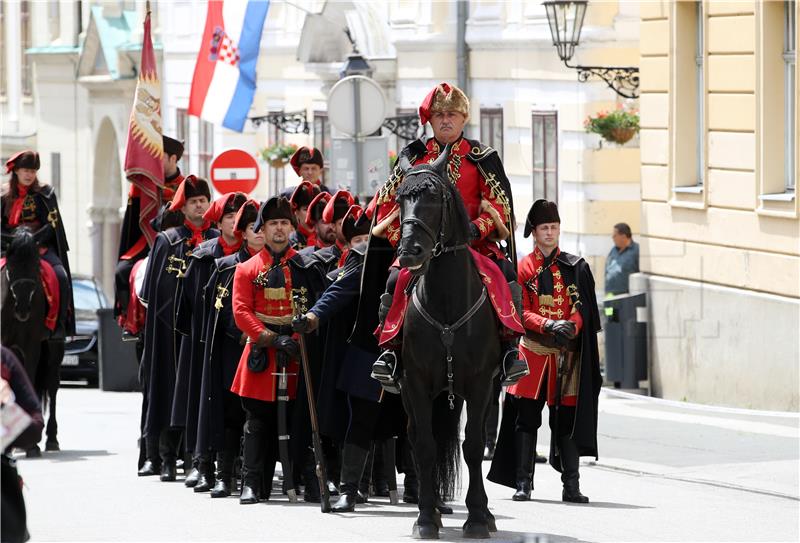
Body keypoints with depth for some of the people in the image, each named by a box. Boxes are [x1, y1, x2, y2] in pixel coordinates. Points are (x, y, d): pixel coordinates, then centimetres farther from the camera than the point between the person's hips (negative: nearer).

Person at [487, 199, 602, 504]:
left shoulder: (575, 267, 10)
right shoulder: (523, 268, 6)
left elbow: (583, 307, 4)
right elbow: (521, 311, -2)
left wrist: (571, 326, -17)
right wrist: (549, 325, -19)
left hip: (567, 353, 1)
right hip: (533, 351, -1)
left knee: (567, 419, 0)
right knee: (526, 417, -2)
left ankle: (571, 486, 2)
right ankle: (523, 483, 4)